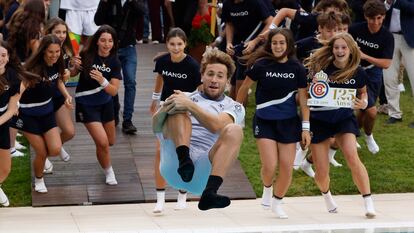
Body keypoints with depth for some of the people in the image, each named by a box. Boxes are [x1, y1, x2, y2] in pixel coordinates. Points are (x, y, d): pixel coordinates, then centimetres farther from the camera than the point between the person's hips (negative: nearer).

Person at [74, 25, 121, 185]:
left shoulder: (114, 62, -13)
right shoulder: (86, 55, -21)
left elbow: (114, 91, -18)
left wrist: (102, 80, -37)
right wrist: (74, 66, -29)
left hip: (105, 103, 4)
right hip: (86, 104, -4)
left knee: (110, 141, 19)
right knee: (102, 142, -14)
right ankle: (108, 172, 13)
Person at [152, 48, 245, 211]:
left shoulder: (234, 107, 19)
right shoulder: (185, 97, 23)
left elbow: (217, 126, -6)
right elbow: (156, 127, 8)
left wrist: (190, 105, -18)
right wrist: (165, 108, -14)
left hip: (203, 173, 0)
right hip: (174, 165, 1)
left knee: (234, 131, -24)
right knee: (178, 107, -12)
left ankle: (209, 192, -44)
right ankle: (183, 159, -38)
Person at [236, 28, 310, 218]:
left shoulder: (297, 68, -5)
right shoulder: (261, 65, -9)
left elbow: (303, 98, 0)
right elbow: (244, 87, 5)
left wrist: (306, 127, -4)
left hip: (289, 122, 2)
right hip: (264, 122, -2)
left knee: (287, 168, 1)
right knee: (270, 166, -14)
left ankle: (277, 202, 27)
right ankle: (267, 188, 22)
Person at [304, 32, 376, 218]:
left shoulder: (358, 73, -6)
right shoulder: (320, 67, -12)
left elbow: (363, 92, 14)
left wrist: (363, 103, -8)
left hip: (344, 117, 0)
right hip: (319, 119, 0)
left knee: (352, 157, -24)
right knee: (322, 173, 3)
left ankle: (368, 203, -15)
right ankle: (326, 194, 39)